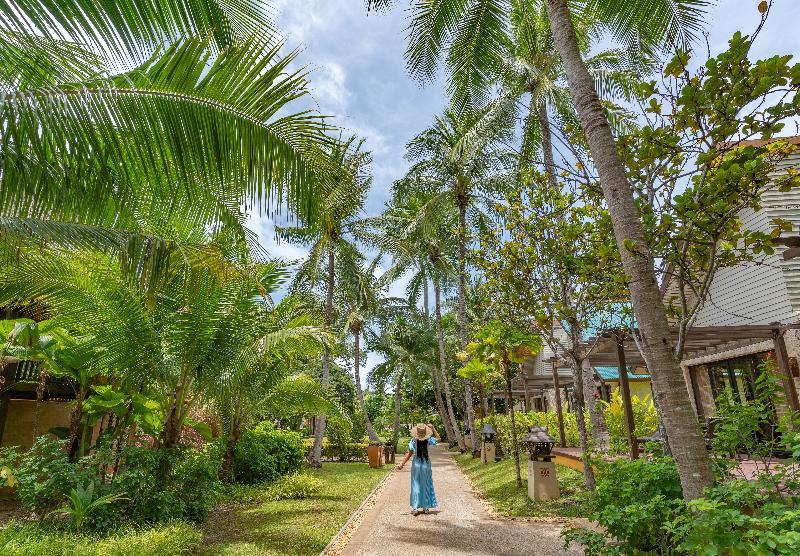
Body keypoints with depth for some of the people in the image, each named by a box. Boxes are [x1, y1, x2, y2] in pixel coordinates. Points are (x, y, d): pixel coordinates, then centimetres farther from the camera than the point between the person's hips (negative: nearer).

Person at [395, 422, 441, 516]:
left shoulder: (413, 441, -14)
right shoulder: (428, 440, -12)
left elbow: (409, 454, -14)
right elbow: (439, 439, 3)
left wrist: (402, 464, -9)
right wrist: (433, 428, 0)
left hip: (416, 464, 0)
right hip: (426, 464, 1)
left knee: (416, 486, 8)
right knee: (426, 486, 13)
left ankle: (415, 508, 4)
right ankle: (425, 508, 19)